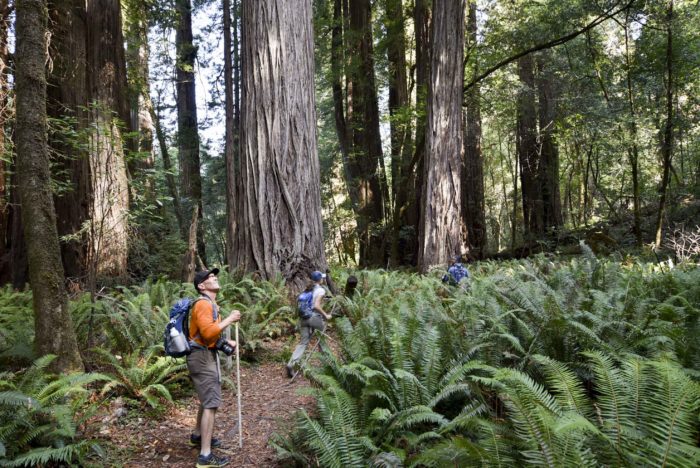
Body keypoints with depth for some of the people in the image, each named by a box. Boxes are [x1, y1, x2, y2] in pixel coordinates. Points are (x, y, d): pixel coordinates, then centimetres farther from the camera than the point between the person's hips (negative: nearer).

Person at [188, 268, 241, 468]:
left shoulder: (210, 303, 15)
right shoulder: (203, 304, -18)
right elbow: (208, 332, -30)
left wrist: (227, 341, 11)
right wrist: (229, 319, -22)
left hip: (207, 356, 11)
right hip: (203, 357, -11)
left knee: (208, 399, 24)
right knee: (211, 403, -11)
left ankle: (198, 435, 43)